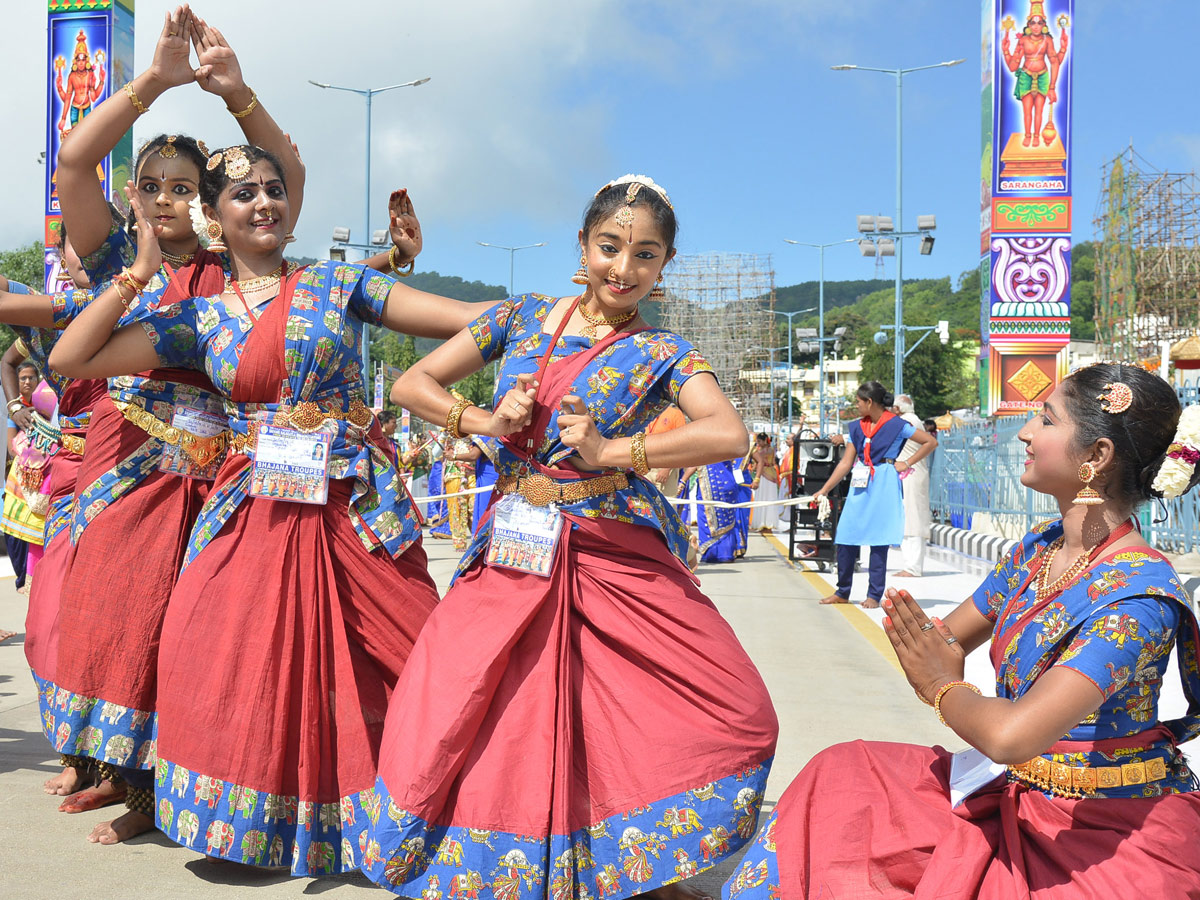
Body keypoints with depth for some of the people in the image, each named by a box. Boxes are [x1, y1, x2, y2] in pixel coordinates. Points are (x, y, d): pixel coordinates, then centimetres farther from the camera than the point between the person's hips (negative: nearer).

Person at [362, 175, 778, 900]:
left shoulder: (662, 355, 0)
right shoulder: (523, 317, 8)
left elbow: (729, 434, -18)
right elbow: (412, 385, 9)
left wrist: (610, 451, -21)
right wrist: (487, 423, -7)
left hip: (620, 561, -1)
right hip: (512, 557, 2)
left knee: (741, 722, -6)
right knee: (435, 733, -5)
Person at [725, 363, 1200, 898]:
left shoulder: (1139, 594, -27)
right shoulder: (1039, 548, 0)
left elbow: (1010, 735, -37)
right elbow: (946, 639, 11)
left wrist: (944, 688, -15)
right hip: (1014, 790, 8)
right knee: (842, 775, 2)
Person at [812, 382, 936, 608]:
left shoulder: (896, 425, -3)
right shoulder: (857, 427, 12)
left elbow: (931, 442, 1)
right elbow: (846, 463, 12)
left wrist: (908, 463, -3)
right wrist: (824, 490, 8)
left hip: (884, 486, -5)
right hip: (860, 487, 5)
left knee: (879, 542, -3)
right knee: (845, 538, 2)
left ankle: (874, 595, 4)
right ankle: (842, 592, 13)